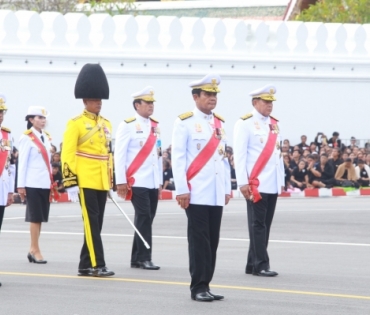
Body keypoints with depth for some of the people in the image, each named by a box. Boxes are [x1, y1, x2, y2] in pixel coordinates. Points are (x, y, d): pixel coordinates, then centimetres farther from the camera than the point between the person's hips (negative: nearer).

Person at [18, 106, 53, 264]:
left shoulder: (46, 137, 13)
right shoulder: (27, 138, -6)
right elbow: (22, 162, -7)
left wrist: (51, 182, 15)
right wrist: (21, 185, -9)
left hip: (45, 183, 7)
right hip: (33, 183, -6)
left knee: (40, 217, 7)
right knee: (35, 217, -5)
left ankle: (33, 250, 13)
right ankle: (36, 251, -1)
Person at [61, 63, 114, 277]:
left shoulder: (106, 125, 15)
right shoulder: (76, 123, -6)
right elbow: (67, 154, -10)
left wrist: (110, 181, 18)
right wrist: (70, 182, -15)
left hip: (101, 182, 7)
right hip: (85, 181, -7)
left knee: (96, 223, 8)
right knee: (91, 223, -9)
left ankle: (86, 265, 13)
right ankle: (97, 265, -10)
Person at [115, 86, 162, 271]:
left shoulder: (155, 127, 15)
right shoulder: (128, 126, -5)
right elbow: (119, 155, -7)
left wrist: (160, 181, 17)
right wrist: (120, 182, -12)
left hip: (153, 183, 6)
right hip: (137, 182, -6)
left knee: (147, 219, 7)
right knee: (144, 218, -12)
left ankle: (136, 259, 13)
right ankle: (144, 258, -9)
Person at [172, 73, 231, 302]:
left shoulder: (220, 123, 15)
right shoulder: (185, 123, -4)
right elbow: (178, 158, -8)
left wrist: (227, 188, 14)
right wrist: (182, 189, -13)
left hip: (217, 194, 6)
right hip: (196, 193, -6)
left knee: (212, 241, 6)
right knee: (199, 240, -5)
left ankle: (206, 284, 12)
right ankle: (199, 287, -1)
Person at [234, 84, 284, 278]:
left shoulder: (274, 124, 16)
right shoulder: (245, 124, -5)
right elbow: (239, 155, -10)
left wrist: (281, 180, 16)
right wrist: (243, 182, -15)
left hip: (273, 185, 7)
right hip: (256, 184, -7)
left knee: (265, 225, 8)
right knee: (258, 225, -6)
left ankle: (252, 264, 14)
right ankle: (261, 265, -7)